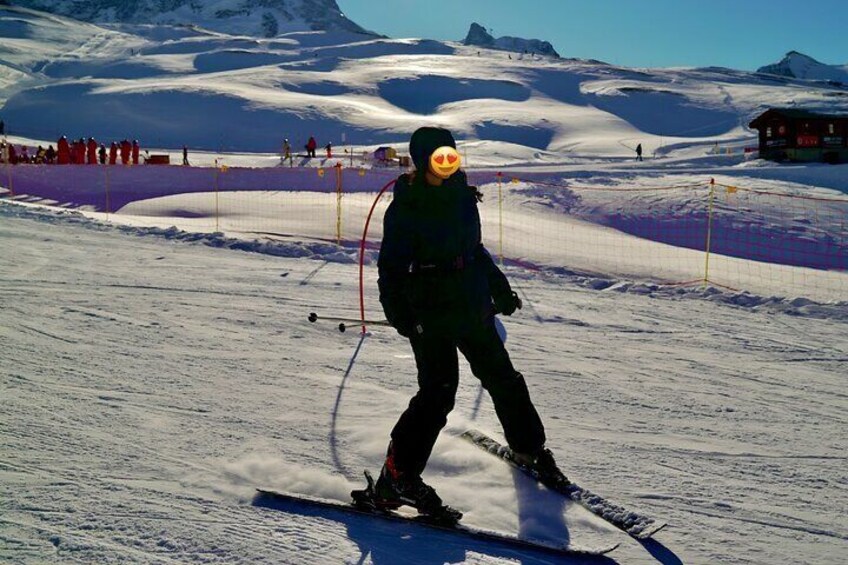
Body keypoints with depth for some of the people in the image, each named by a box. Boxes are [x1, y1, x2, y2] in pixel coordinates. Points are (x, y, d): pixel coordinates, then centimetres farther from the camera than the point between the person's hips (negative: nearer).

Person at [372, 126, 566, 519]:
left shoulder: (461, 196, 9)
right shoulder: (405, 208, -10)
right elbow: (391, 267, -12)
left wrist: (499, 288, 25)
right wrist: (400, 315, -23)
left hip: (473, 306, 7)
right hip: (430, 312, -6)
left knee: (501, 376, 14)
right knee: (439, 390, -14)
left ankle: (529, 448, 35)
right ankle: (397, 477, -7)